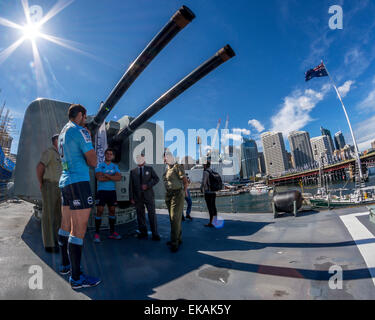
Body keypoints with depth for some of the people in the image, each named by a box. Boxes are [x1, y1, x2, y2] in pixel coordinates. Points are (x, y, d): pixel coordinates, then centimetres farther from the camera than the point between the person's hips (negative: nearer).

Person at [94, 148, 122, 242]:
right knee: (99, 211, -5)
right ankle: (97, 234, 4)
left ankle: (112, 232, 18)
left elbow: (119, 178, -4)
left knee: (112, 211, 8)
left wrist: (107, 175, -11)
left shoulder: (115, 166, 11)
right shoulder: (99, 165, 1)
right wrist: (113, 177, -8)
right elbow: (99, 178, -15)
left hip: (112, 191, 4)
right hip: (102, 191, -4)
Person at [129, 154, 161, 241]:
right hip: (138, 197, 2)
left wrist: (148, 185, -12)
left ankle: (155, 234, 2)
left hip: (148, 195, -2)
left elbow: (156, 179, 4)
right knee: (140, 215, 7)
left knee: (152, 214, -4)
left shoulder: (149, 169, 9)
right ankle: (143, 233, 19)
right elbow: (131, 185, 7)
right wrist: (131, 197, -1)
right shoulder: (133, 171, 11)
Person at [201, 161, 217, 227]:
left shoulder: (205, 172, -12)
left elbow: (203, 182, -18)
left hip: (208, 192, -8)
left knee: (210, 208, -4)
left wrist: (201, 188, 0)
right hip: (214, 192, 8)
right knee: (213, 207, 12)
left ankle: (211, 223, 2)